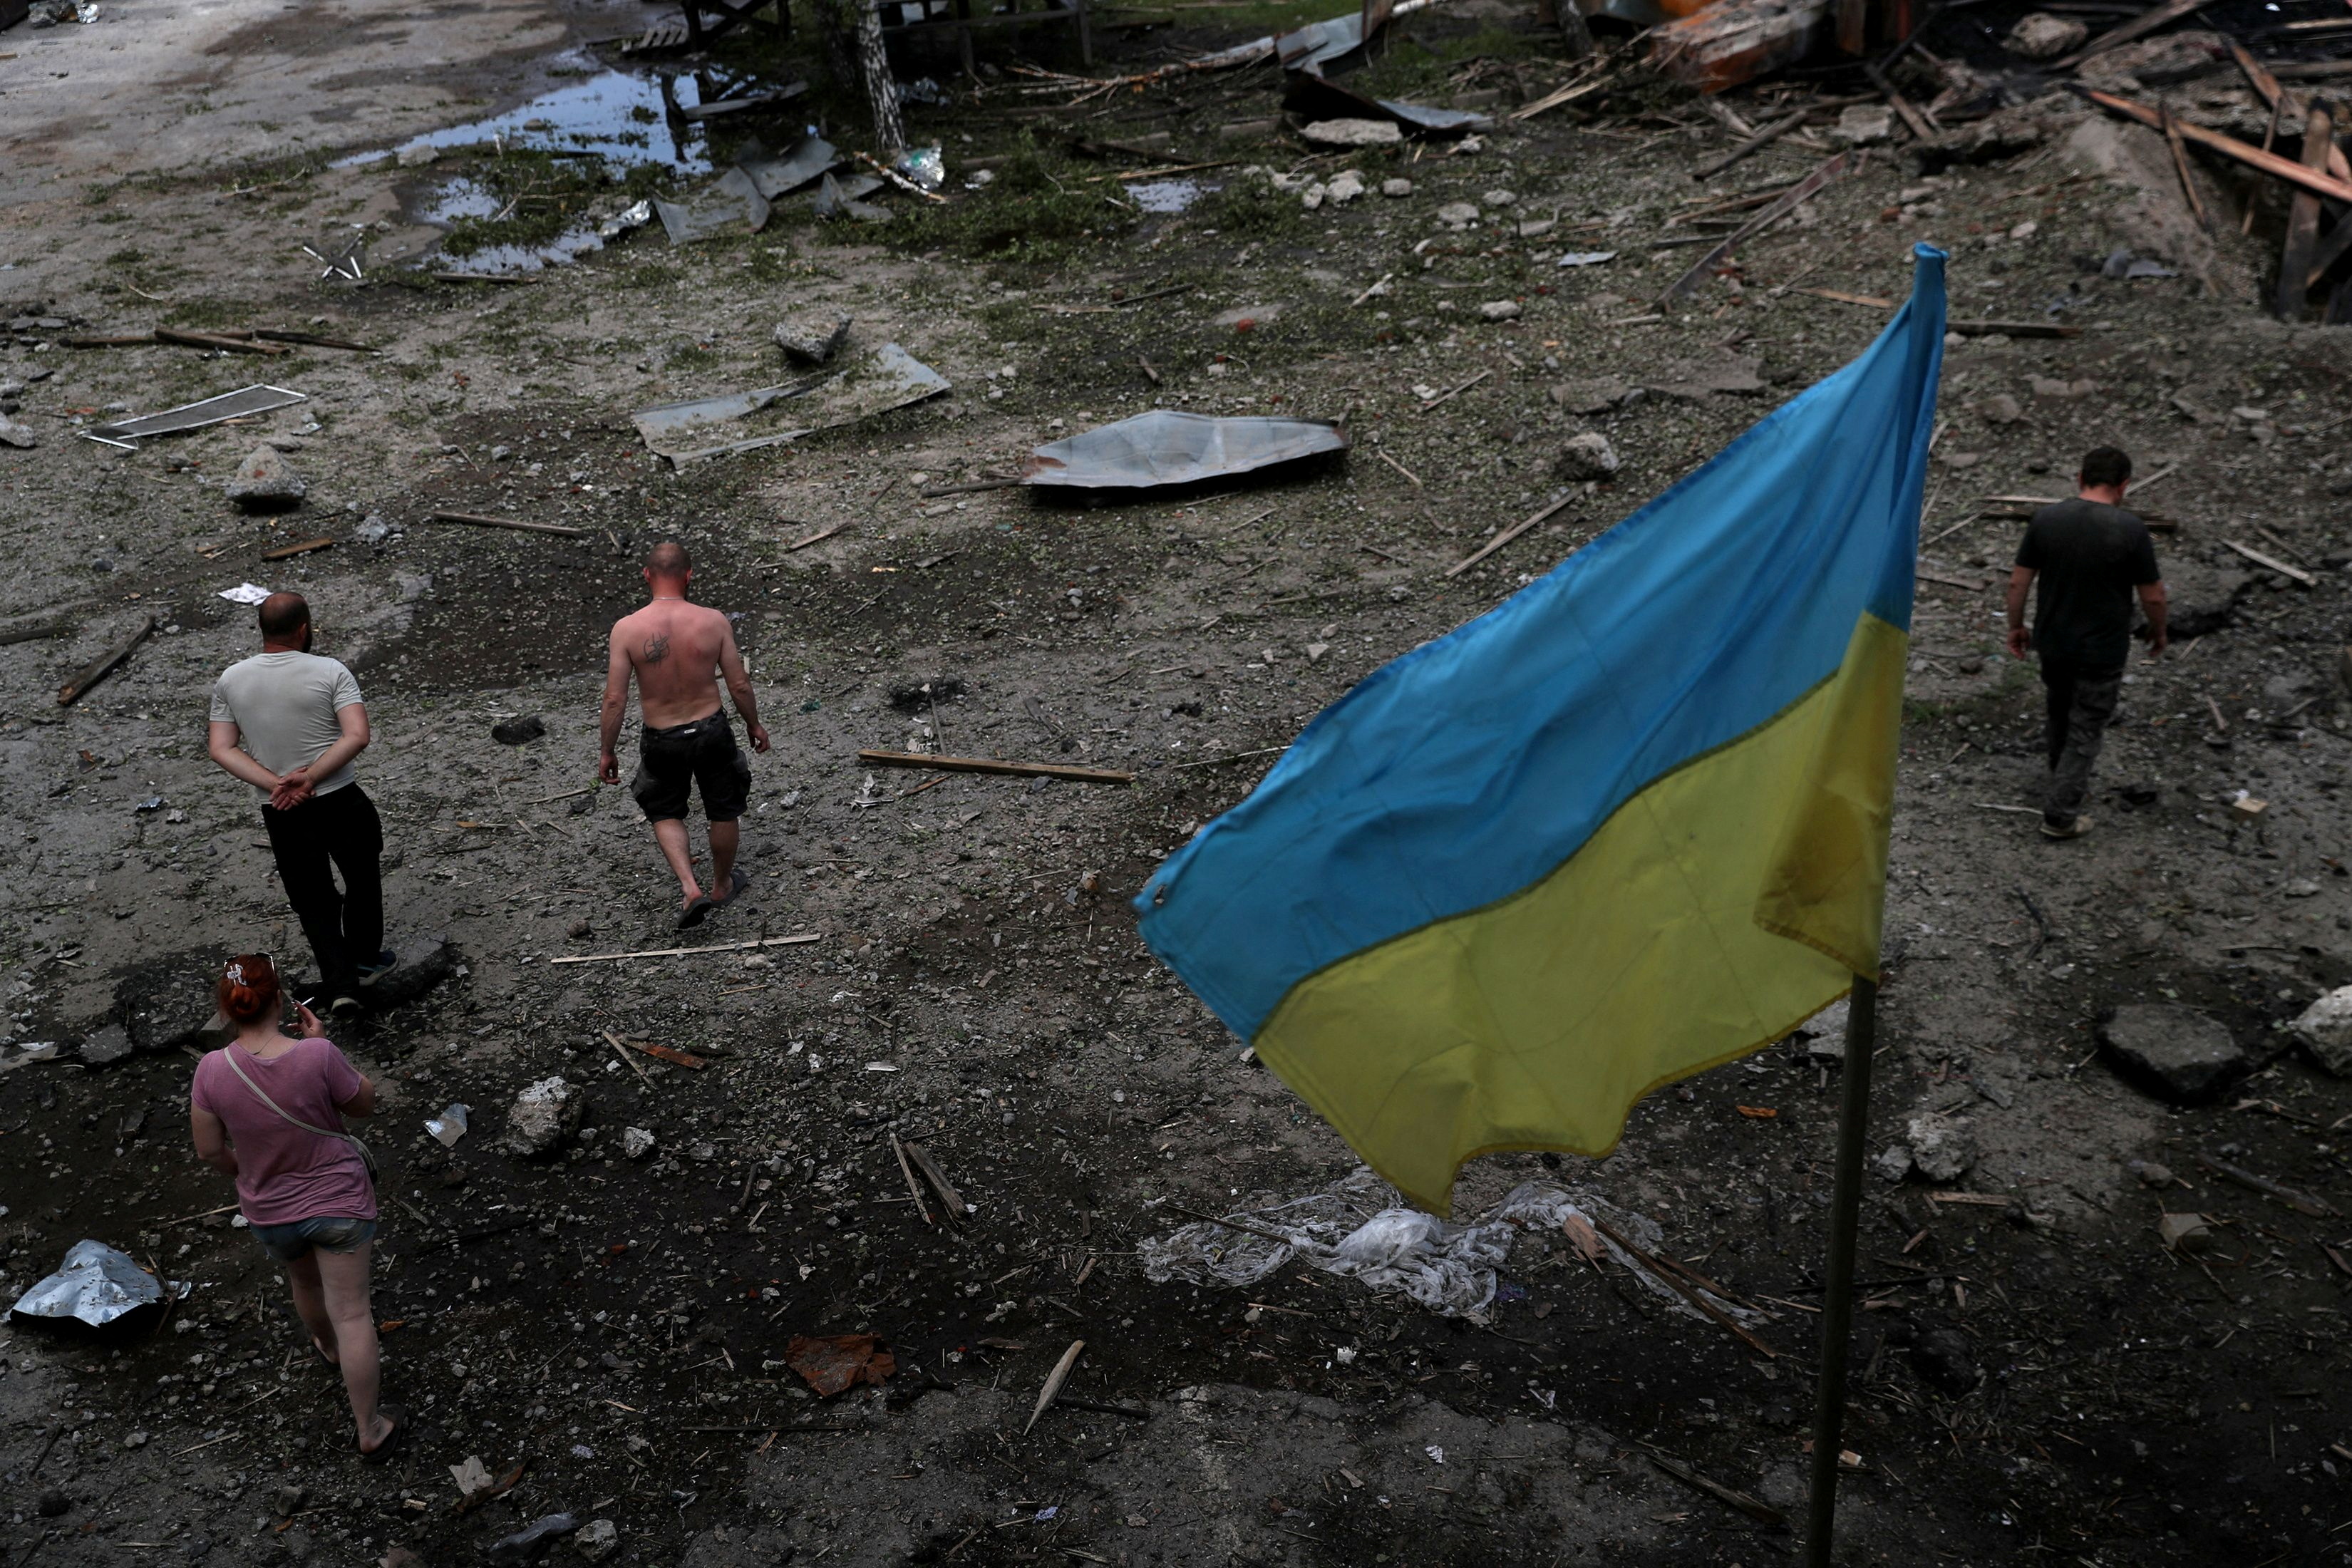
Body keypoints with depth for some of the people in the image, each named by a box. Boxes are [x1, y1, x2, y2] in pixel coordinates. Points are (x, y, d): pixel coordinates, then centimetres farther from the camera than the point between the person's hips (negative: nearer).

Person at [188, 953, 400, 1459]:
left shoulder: (213, 1070, -19)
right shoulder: (317, 1056, -27)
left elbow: (210, 1151, -8)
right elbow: (365, 1103, -9)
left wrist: (247, 1174, 13)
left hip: (269, 1213, 3)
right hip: (338, 1202, -3)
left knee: (304, 1281, 33)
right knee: (351, 1313, 8)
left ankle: (330, 1348, 62)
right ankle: (370, 1429, 17)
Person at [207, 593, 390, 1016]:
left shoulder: (230, 680, 1)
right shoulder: (330, 672, -10)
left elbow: (222, 750, -3)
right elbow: (357, 736, -22)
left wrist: (276, 785, -11)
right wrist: (309, 777, -19)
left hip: (280, 815, 2)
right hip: (341, 802, -2)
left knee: (313, 899, 14)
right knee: (363, 878, 23)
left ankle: (340, 984, 5)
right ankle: (365, 960, 36)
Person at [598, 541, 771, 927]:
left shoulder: (626, 628, -17)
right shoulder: (713, 622, -15)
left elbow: (615, 699, -13)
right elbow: (739, 684, -6)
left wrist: (607, 752, 0)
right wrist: (754, 724, 12)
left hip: (661, 740, 0)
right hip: (711, 731, 0)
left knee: (665, 813, 24)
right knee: (723, 811, 23)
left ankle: (690, 888, 8)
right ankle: (722, 885, 42)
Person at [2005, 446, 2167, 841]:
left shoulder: (2045, 519, -8)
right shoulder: (2130, 529, -17)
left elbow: (2018, 581, -2)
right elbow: (2152, 595, -9)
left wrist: (2016, 626, 11)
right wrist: (2158, 634, 8)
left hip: (2052, 643, 4)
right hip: (2101, 652, -4)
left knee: (2060, 717, 24)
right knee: (2085, 732, 7)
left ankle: (2066, 783, 44)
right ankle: (2060, 815, 8)